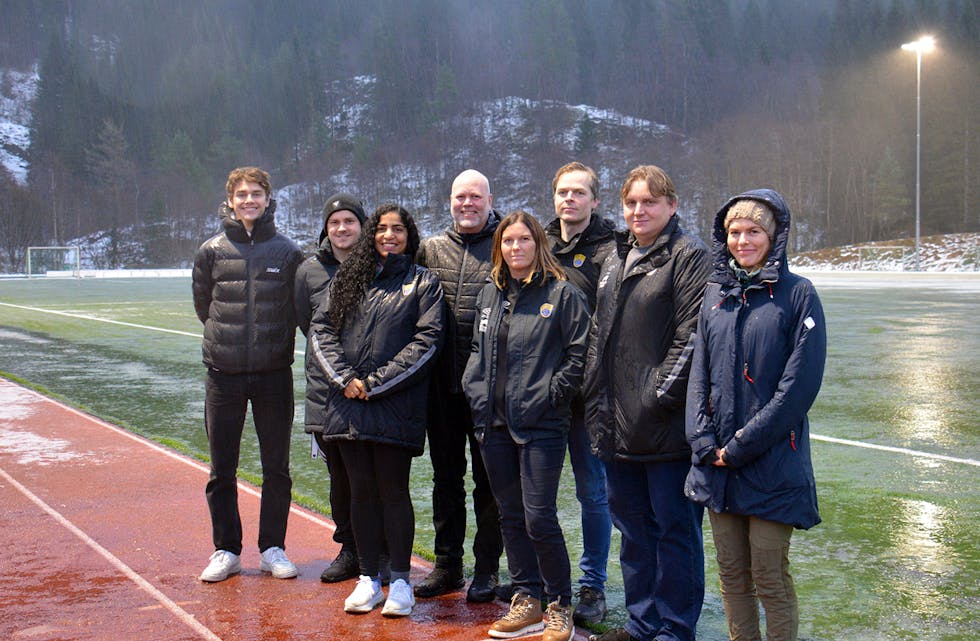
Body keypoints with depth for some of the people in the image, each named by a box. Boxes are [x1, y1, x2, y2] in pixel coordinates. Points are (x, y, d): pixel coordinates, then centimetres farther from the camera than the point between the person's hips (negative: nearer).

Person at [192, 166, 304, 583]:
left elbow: (297, 307, 8)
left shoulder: (287, 252, 2)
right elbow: (203, 304, 11)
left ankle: (273, 548, 19)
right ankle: (226, 550, 19)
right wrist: (229, 336, 9)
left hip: (274, 372, 0)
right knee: (222, 470, 6)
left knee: (277, 468, 7)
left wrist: (276, 341, 3)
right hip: (224, 372, 0)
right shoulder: (212, 251, 2)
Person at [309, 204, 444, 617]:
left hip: (395, 407, -3)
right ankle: (368, 578, 17)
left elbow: (426, 341, -6)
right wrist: (344, 378, -6)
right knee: (361, 490, 8)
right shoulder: (348, 278, 15)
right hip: (347, 403, 4)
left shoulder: (423, 282, 4)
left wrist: (376, 383, -12)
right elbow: (321, 328, 9)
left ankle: (400, 581, 10)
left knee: (393, 491, 0)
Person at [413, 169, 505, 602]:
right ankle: (447, 563, 24)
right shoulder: (430, 250, 10)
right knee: (445, 475, 13)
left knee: (488, 477, 5)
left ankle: (487, 569, 16)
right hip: (442, 382, 4)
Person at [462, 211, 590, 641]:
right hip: (494, 425, 6)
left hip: (541, 426, -6)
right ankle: (527, 600, 23)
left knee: (539, 519, -6)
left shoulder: (562, 293, -6)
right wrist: (476, 388, 8)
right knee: (510, 516, 12)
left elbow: (580, 353, -9)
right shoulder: (489, 294, 14)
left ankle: (560, 606, 10)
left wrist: (551, 393, -12)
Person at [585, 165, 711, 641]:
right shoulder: (615, 261, 17)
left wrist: (658, 396, -17)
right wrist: (598, 402, 14)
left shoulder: (688, 256, -7)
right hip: (618, 424, 8)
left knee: (674, 527, 2)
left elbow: (690, 336, -15)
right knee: (632, 526, 15)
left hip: (666, 424, -8)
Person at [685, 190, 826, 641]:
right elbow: (699, 374, 11)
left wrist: (742, 446, -14)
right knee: (732, 574, 12)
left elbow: (800, 384, -12)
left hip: (772, 464, -5)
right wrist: (704, 440, -3)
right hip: (716, 463, 5)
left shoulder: (797, 295, -5)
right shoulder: (716, 295, 11)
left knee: (770, 578, 0)